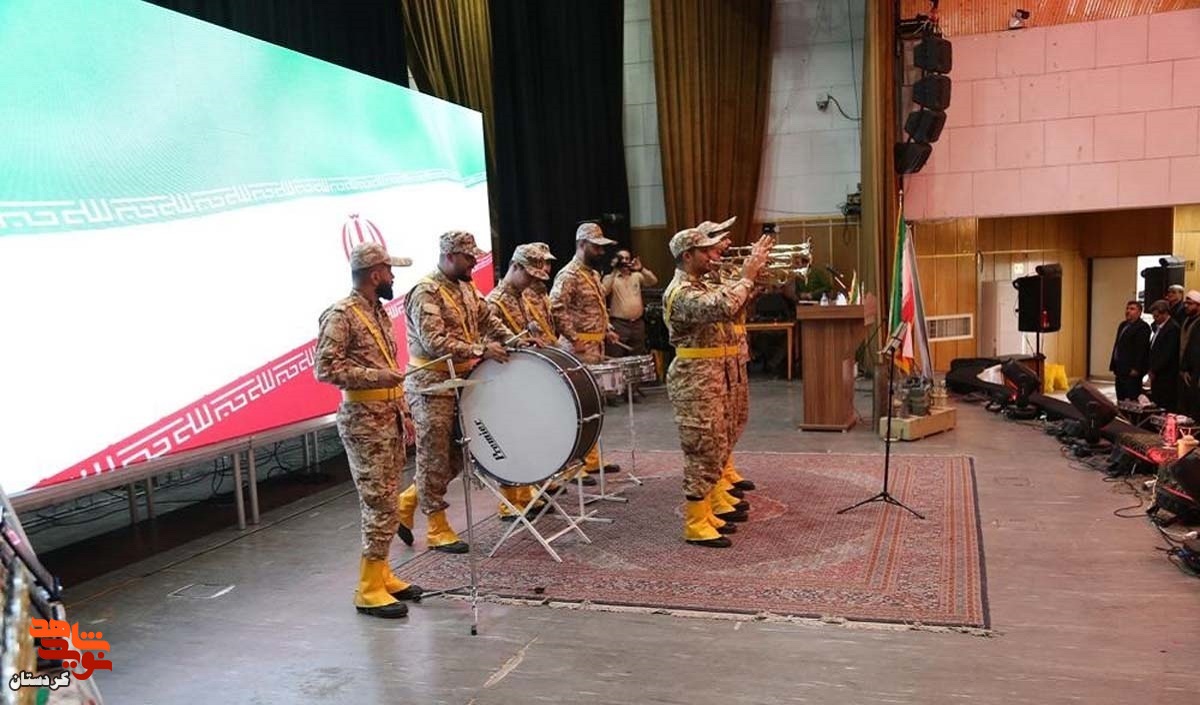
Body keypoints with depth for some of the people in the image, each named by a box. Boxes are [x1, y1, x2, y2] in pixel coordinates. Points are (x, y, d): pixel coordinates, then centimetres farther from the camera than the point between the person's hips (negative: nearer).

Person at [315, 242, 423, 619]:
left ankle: (381, 574, 25)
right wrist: (375, 377, -25)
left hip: (389, 419, 9)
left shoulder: (379, 312, 14)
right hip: (364, 422, -9)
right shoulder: (341, 315, -13)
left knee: (384, 502, 14)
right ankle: (369, 589, 3)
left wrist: (403, 412, 18)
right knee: (381, 506, -6)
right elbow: (325, 368, -19)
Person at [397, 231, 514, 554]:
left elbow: (488, 319, 13)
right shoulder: (425, 293, -16)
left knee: (456, 456, 14)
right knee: (434, 457, 2)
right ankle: (438, 528, 14)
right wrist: (481, 350, -27)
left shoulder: (466, 288, 12)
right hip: (432, 386, -9)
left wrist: (513, 339, -4)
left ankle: (407, 503, 29)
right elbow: (435, 342, -24)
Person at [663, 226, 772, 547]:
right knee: (703, 452, -6)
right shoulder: (681, 292, -18)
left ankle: (704, 513, 25)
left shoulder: (701, 286, 15)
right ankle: (695, 524, 3)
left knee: (716, 449, 15)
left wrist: (750, 274, 7)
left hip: (713, 377, 10)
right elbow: (724, 307, -33)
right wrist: (747, 274, -24)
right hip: (695, 379, -10)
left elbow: (730, 301, 20)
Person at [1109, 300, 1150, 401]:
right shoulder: (1123, 325, 18)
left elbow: (1141, 349, -17)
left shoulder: (1142, 327, -10)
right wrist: (1113, 365, 16)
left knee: (1132, 400, -7)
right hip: (1121, 369, 9)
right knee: (1120, 398, 12)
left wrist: (1136, 369, -21)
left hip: (1132, 371, -9)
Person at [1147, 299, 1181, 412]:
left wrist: (1154, 370, -11)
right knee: (1156, 406, 8)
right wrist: (1150, 368, 10)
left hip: (1166, 377, -8)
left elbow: (1167, 354, -17)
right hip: (1157, 376, 8)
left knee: (1166, 408, -6)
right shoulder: (1157, 327, 15)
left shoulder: (1173, 328, -13)